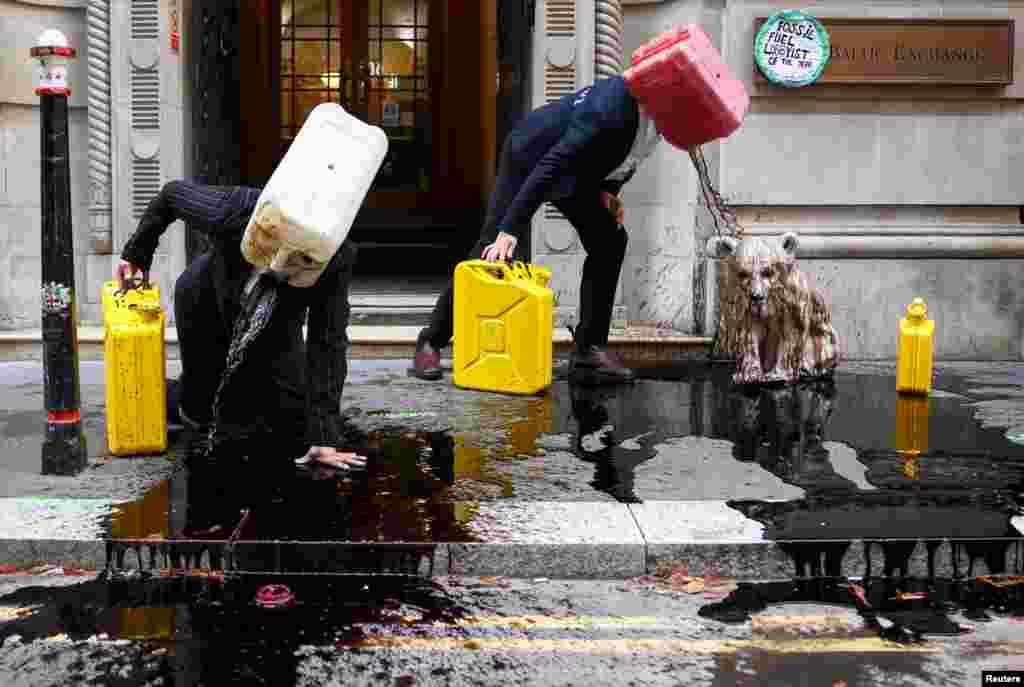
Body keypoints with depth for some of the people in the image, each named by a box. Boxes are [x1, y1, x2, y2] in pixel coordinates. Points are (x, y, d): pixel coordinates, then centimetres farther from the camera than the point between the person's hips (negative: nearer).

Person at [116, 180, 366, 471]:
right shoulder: (233, 210, -40)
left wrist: (324, 437, -35)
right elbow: (173, 193, -18)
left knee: (292, 429, -5)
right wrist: (136, 254, -5)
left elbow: (328, 343, -34)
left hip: (275, 330, 1)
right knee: (199, 419, 6)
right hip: (207, 300, -1)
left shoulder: (337, 258, -38)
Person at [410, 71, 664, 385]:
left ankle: (589, 349, 2)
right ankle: (431, 342, -2)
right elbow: (550, 166, -41)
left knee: (610, 242, -3)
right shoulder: (608, 110, -39)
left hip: (578, 170, 8)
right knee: (494, 250, -13)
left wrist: (608, 190, -3)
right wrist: (509, 230, -45)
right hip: (528, 156, -8)